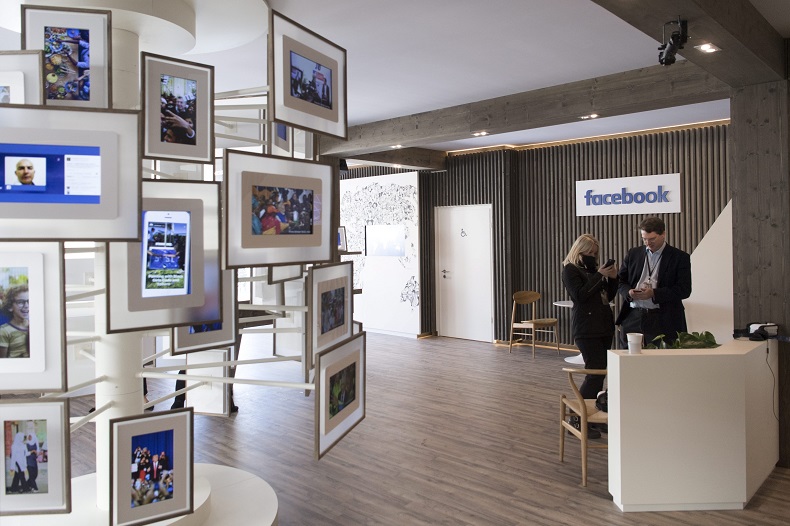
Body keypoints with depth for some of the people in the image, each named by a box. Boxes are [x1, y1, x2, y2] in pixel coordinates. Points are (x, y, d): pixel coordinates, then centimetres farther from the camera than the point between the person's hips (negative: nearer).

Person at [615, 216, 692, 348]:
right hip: (632, 318, 3)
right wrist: (629, 292, -8)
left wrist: (654, 293, -16)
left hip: (662, 321, -3)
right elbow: (620, 281, 15)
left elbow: (684, 290, -5)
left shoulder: (680, 257, 2)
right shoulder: (633, 253, 13)